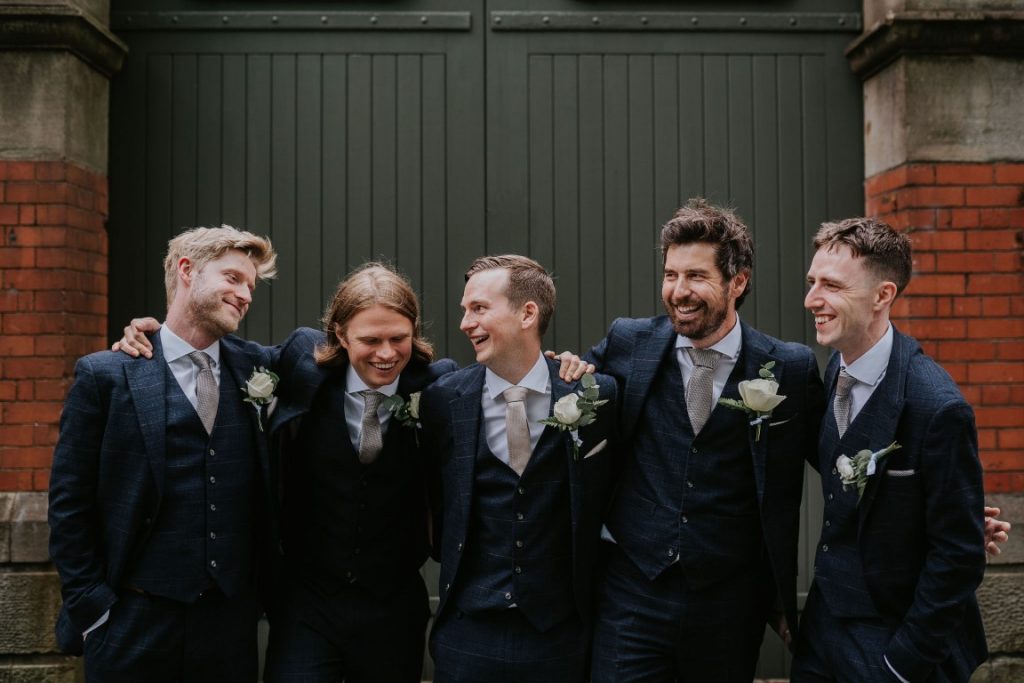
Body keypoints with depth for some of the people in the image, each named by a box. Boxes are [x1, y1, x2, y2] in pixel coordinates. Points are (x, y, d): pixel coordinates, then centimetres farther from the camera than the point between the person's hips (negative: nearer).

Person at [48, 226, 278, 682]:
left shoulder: (255, 367, 6)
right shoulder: (105, 375, -3)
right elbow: (69, 505, -2)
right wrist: (90, 608, -5)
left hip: (231, 622, 3)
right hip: (133, 622, -3)